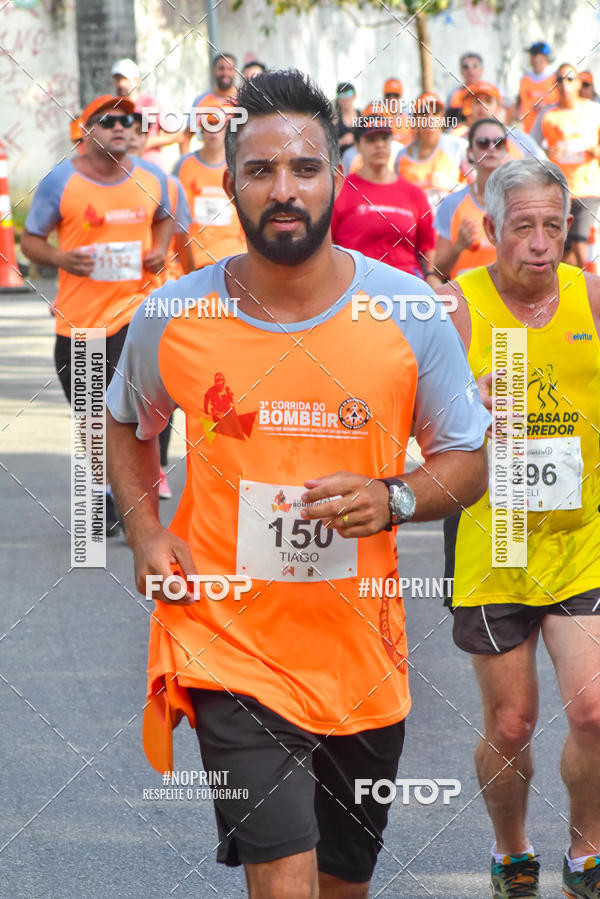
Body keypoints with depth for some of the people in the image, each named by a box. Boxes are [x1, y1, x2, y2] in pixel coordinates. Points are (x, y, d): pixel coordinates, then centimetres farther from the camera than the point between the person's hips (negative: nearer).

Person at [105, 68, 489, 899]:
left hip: (361, 655, 2)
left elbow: (467, 463, 3)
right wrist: (144, 532, -1)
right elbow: (127, 426, 16)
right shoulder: (172, 319, -5)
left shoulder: (409, 313, -6)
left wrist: (393, 499, -17)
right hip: (230, 645, -2)